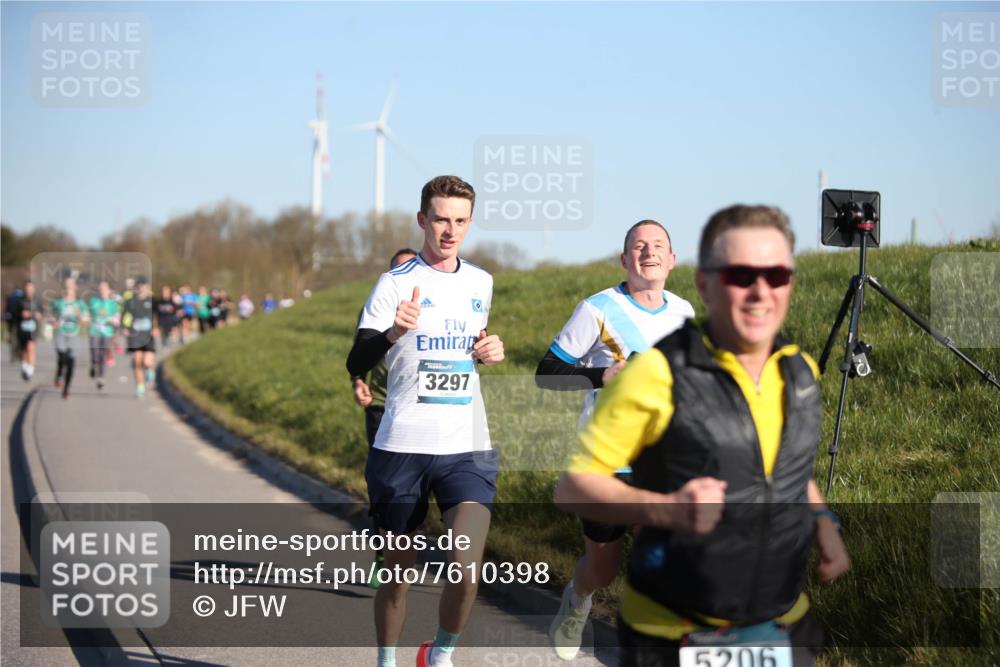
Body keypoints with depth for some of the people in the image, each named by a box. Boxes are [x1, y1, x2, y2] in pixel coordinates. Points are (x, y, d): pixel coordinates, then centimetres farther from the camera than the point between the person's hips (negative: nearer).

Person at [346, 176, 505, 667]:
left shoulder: (481, 283, 11)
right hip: (403, 446, -2)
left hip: (466, 448, 2)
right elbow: (356, 365, -11)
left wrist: (491, 351, 8)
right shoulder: (395, 284, -3)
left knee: (467, 569, -14)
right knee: (398, 569, 7)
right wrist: (393, 332, -29)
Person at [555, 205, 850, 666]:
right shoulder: (658, 374, -15)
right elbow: (572, 487, -13)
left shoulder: (801, 372, 4)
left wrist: (822, 522, 3)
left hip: (785, 630, 5)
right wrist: (665, 509, -28)